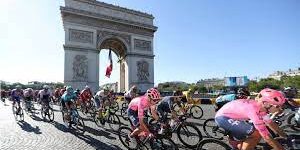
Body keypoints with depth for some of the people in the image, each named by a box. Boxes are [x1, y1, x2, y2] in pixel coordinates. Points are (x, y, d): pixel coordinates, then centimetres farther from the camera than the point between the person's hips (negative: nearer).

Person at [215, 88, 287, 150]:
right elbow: (267, 137, -27)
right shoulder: (254, 110, -30)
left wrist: (286, 137, 16)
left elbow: (271, 123, 14)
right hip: (223, 118, -9)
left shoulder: (261, 107, -2)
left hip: (231, 116, 9)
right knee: (256, 134, -17)